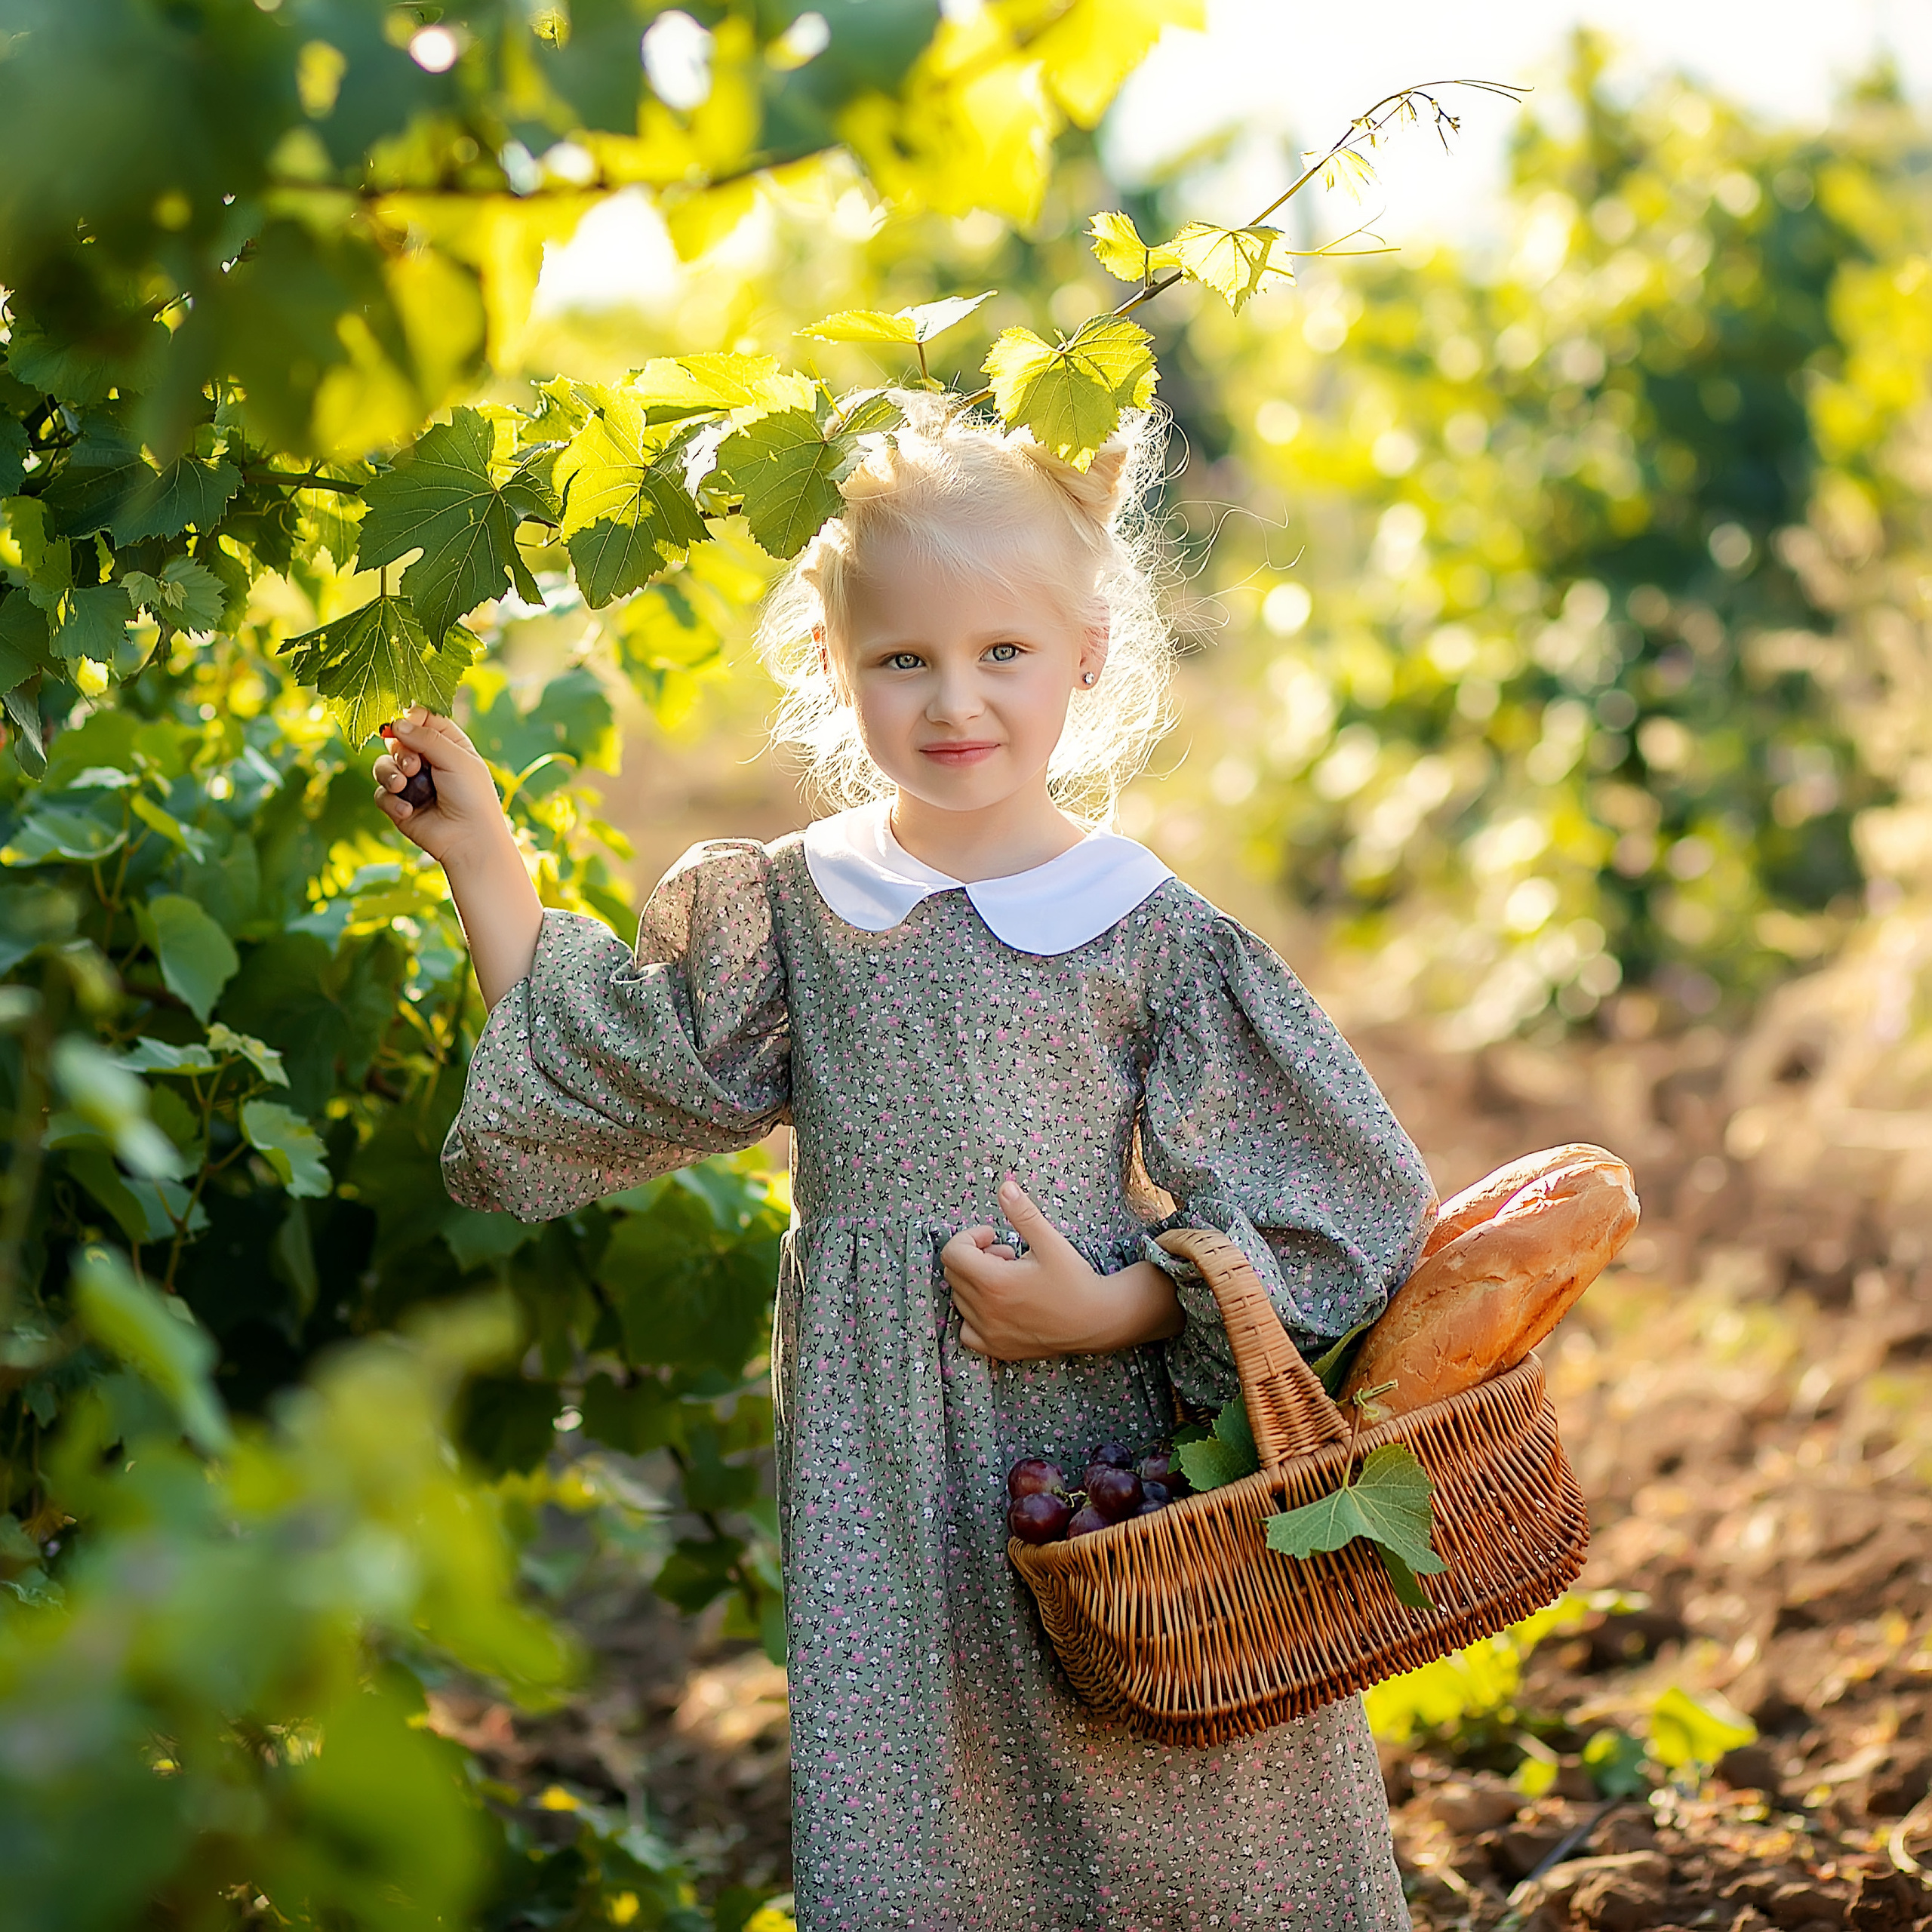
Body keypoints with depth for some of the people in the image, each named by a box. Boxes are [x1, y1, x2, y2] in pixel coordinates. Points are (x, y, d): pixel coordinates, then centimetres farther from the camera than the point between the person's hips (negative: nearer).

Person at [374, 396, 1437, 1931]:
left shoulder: (1151, 936, -5)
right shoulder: (789, 913, 4)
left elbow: (1331, 1213, -2)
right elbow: (588, 1071, 14)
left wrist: (1116, 1306, -14)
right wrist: (483, 860, 11)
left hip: (1115, 1435, -2)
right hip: (884, 1473, 2)